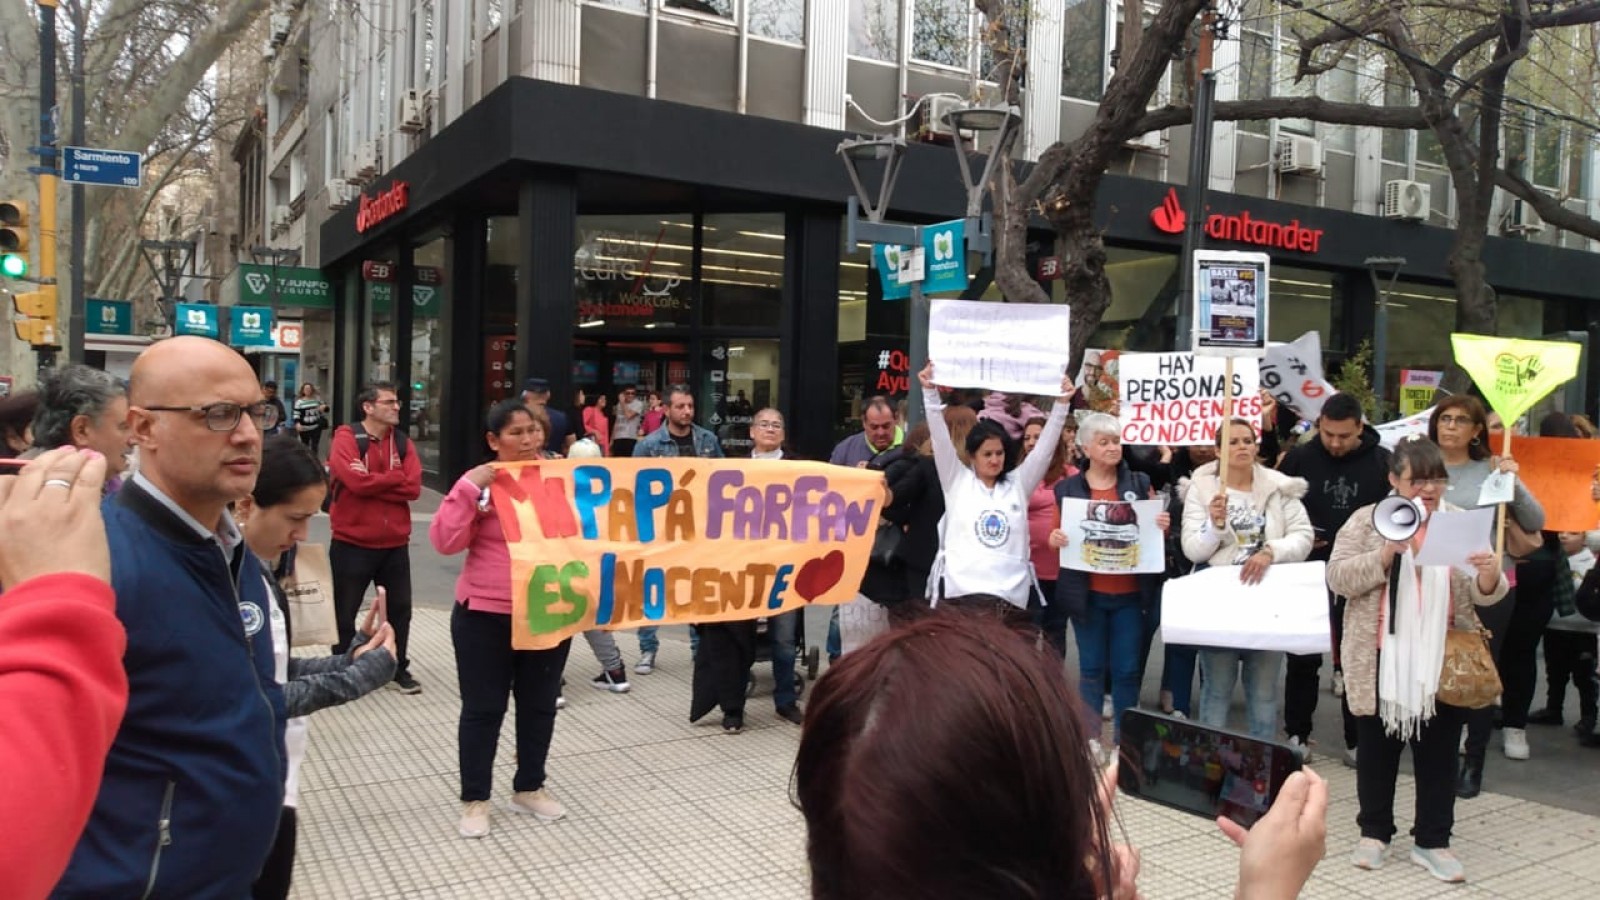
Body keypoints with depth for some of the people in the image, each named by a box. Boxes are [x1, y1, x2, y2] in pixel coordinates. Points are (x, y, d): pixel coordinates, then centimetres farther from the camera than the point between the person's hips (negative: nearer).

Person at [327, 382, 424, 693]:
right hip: (352, 543, -4)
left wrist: (372, 482, -16)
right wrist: (395, 477, -12)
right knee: (344, 612, 9)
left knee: (400, 608, 12)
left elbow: (414, 488, -7)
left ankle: (399, 669, 27)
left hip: (395, 544, 4)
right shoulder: (346, 437, -9)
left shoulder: (402, 441, 5)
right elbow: (356, 481, -24)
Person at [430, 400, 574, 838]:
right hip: (486, 615, -3)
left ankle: (529, 788, 33)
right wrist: (469, 487, -20)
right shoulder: (482, 483, -6)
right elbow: (446, 541, -13)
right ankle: (474, 799, 23)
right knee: (483, 708, 7)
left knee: (540, 704, 15)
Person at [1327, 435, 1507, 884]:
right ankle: (1374, 832, 26)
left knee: (1438, 754, 10)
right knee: (1377, 749, 11)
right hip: (1381, 661, -2)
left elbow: (1481, 594, -2)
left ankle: (1432, 841, 23)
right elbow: (1337, 578, -10)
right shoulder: (1366, 521, -3)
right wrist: (1385, 554, -23)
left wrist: (1491, 573, -24)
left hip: (1442, 662, 2)